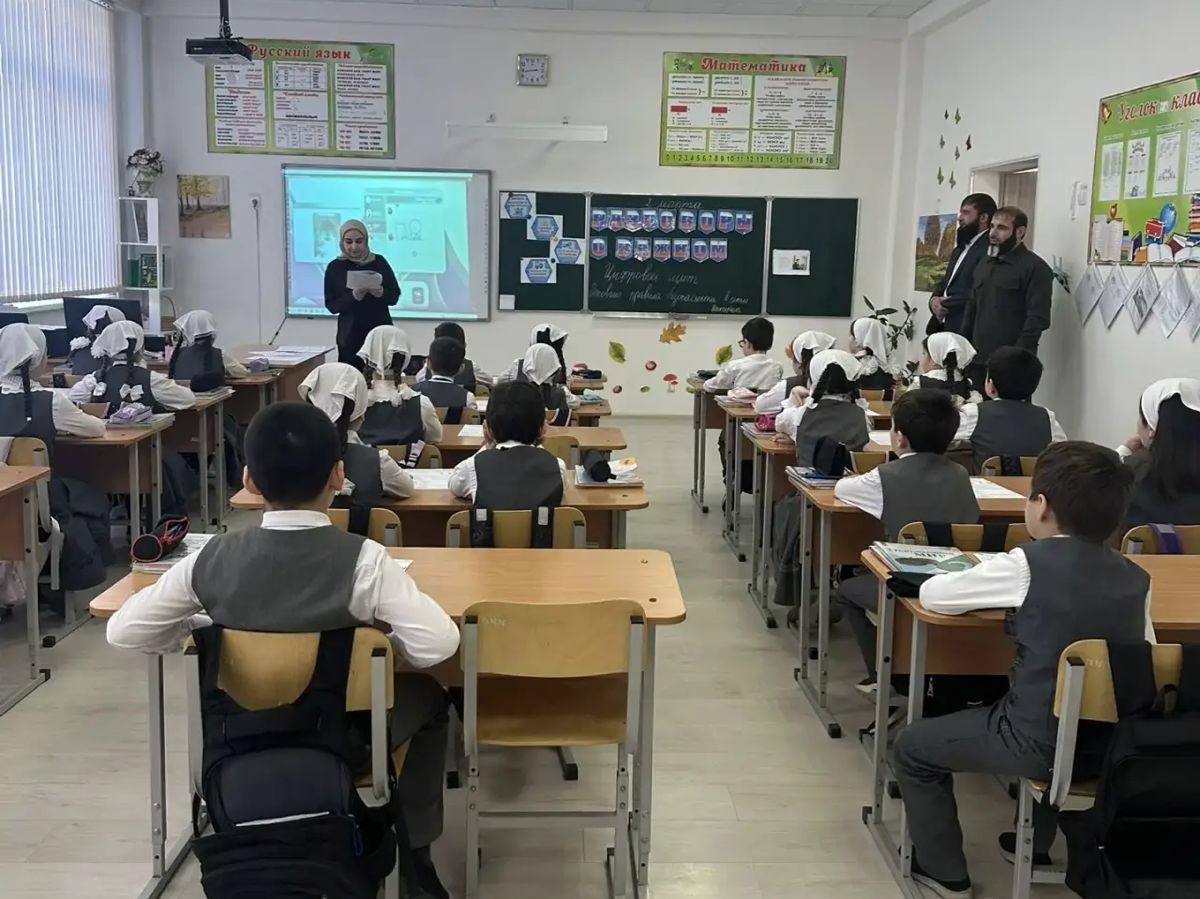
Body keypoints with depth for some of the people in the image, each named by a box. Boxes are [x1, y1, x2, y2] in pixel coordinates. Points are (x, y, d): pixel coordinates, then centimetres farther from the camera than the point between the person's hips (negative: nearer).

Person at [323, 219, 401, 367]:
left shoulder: (379, 262, 4)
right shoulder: (335, 267, 2)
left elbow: (395, 296, 5)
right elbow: (331, 305, -1)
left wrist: (381, 293, -16)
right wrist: (353, 296, -18)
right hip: (350, 336, -1)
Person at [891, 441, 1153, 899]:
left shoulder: (1026, 565, -16)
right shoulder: (1136, 578, 0)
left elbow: (932, 595, -8)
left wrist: (988, 585, 12)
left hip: (1041, 746, -6)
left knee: (912, 746, 15)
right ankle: (1036, 843, 49)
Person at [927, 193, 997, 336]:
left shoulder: (989, 249, -10)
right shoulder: (960, 249, 22)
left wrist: (946, 304, -11)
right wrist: (934, 300, 2)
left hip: (965, 331, -8)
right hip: (944, 328, 8)